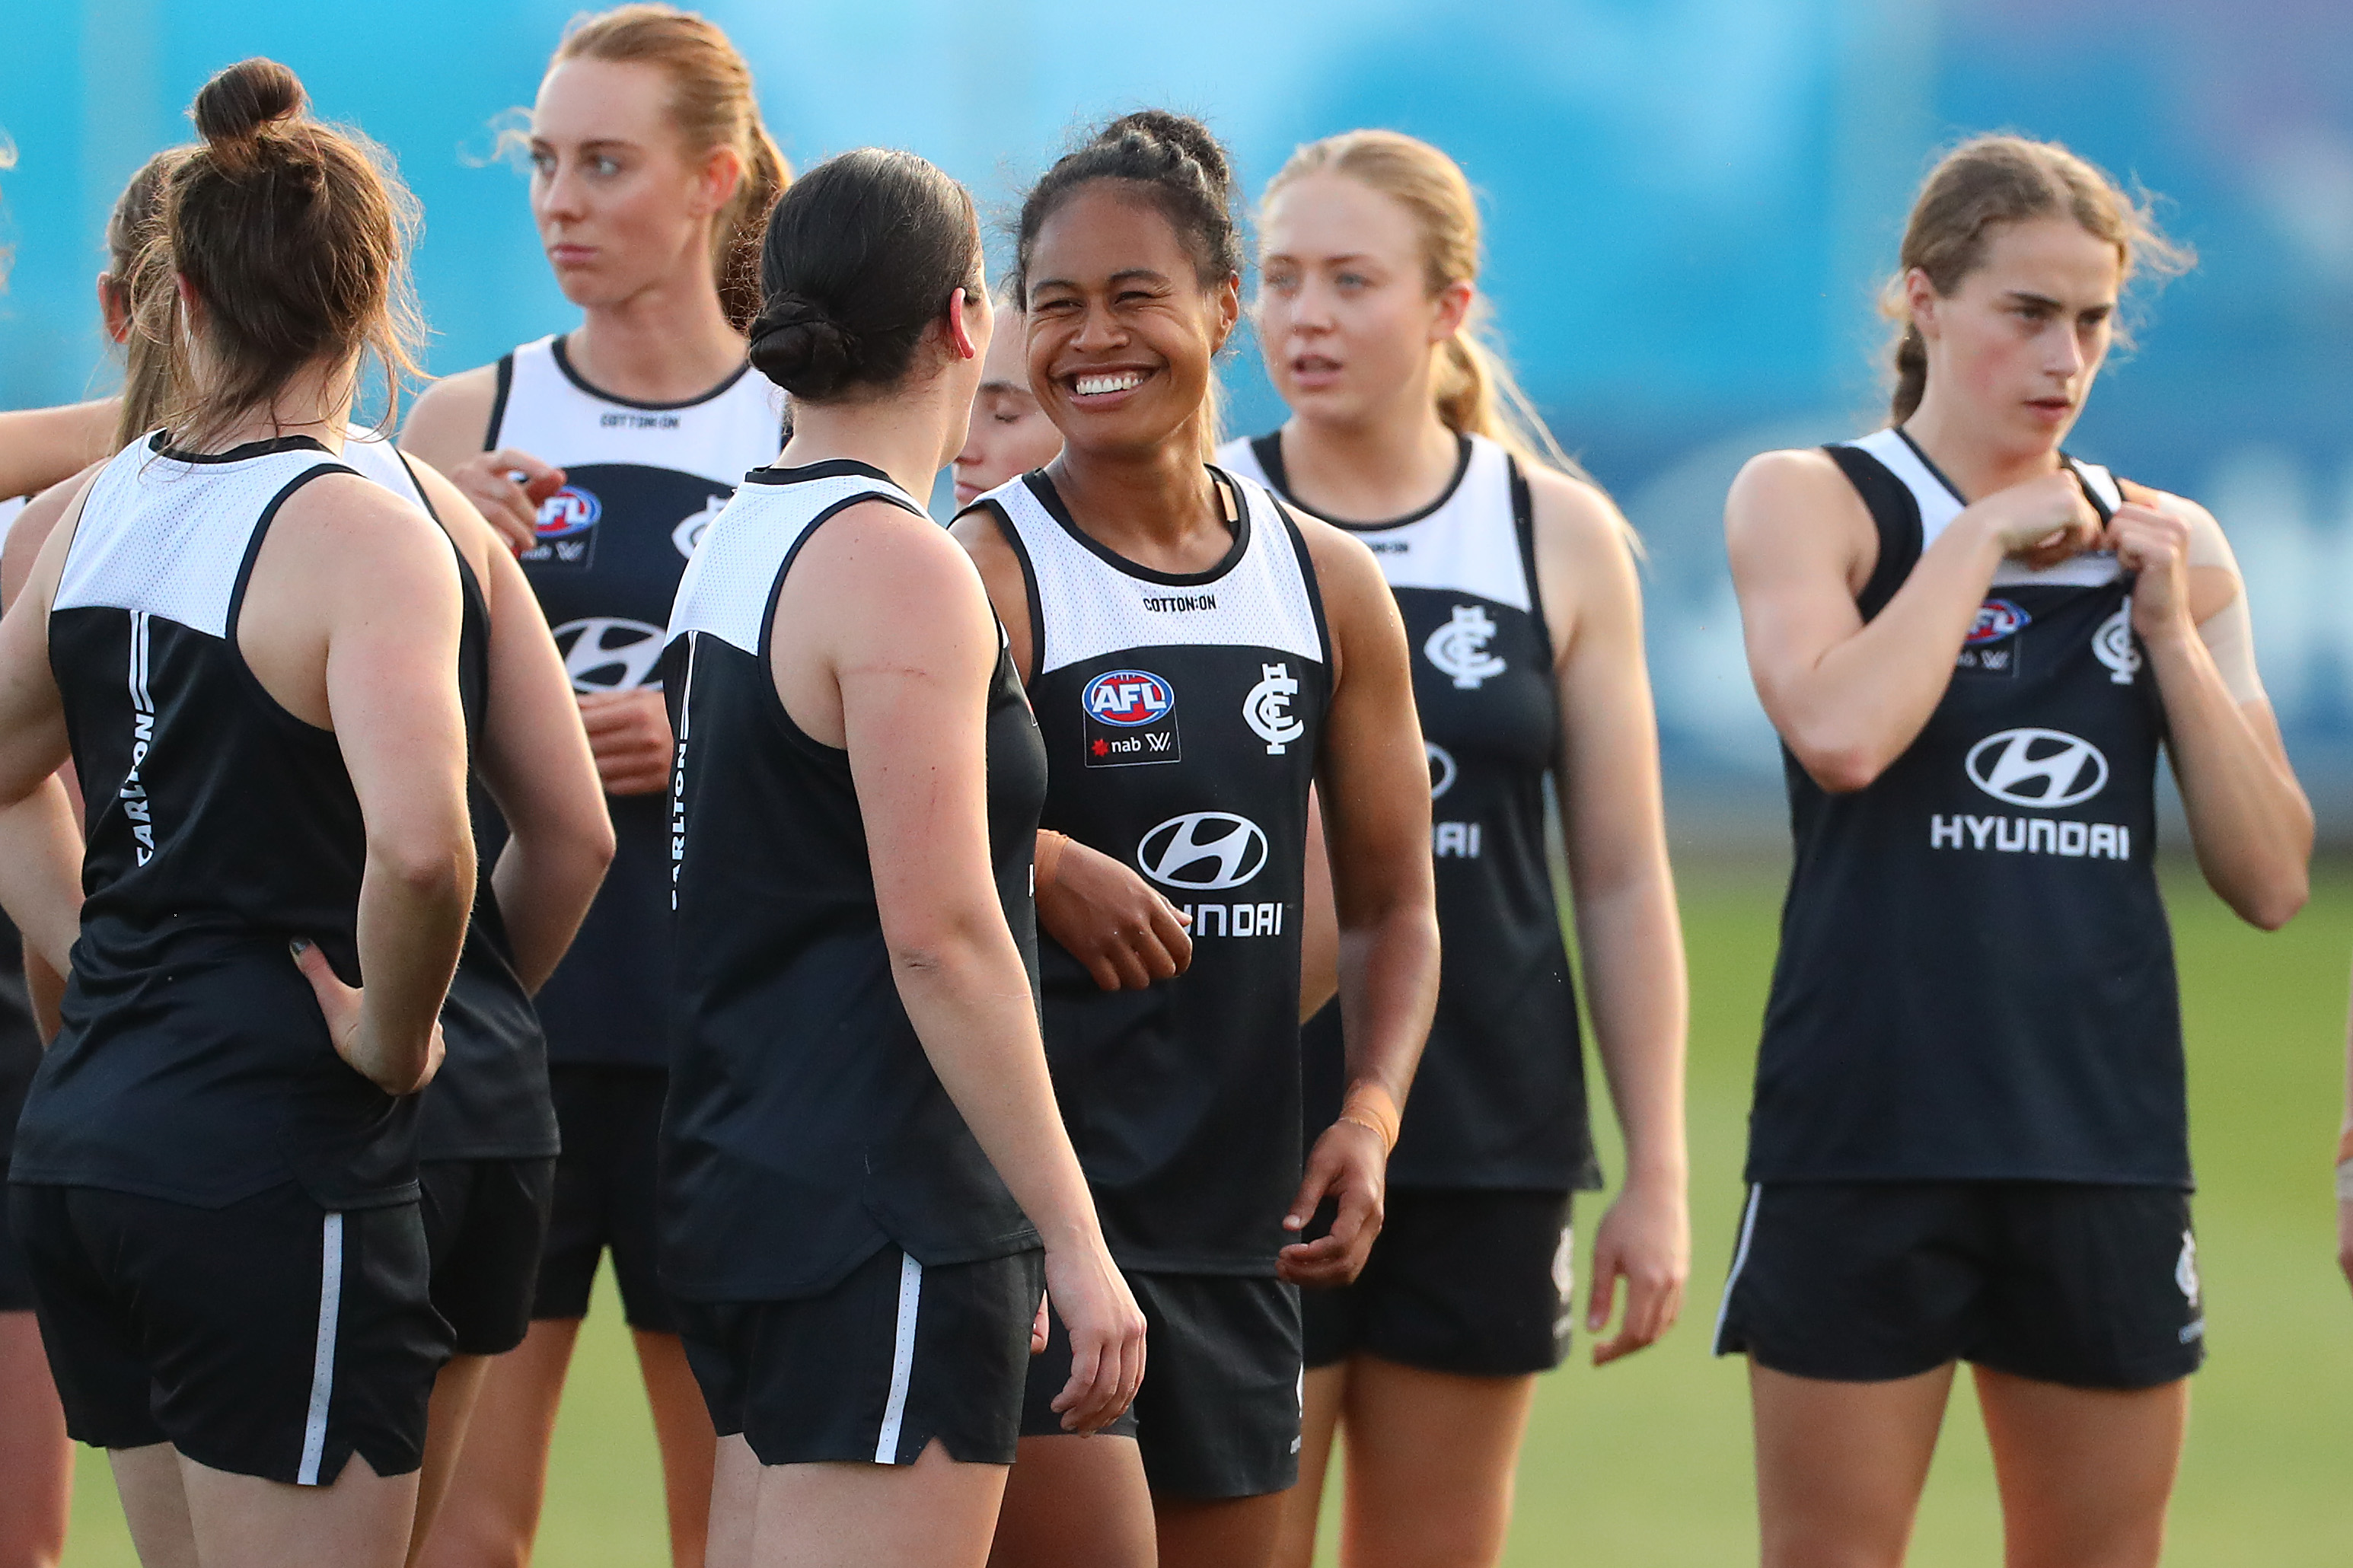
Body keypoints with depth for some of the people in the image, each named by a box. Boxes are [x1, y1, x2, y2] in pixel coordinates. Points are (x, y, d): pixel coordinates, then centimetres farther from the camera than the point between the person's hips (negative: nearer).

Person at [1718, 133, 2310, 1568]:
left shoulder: (2168, 544, 11)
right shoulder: (1808, 500, 1)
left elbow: (2272, 883, 7)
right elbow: (1840, 735, -20)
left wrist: (2173, 630, -2)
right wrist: (1985, 534, -9)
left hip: (2107, 1133, 4)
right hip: (1870, 1128, -4)